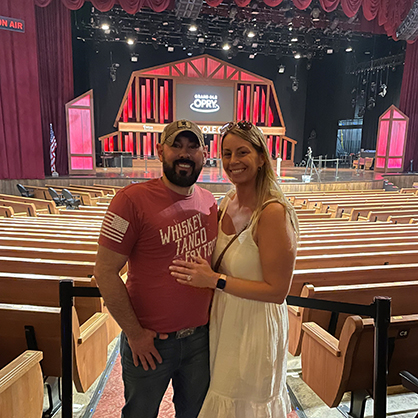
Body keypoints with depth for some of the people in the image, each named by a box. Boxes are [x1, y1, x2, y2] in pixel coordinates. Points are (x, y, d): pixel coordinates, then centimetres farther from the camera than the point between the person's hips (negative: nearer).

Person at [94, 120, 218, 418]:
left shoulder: (209, 201, 1)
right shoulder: (133, 200, -18)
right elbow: (105, 271, -17)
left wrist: (213, 316, 7)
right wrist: (134, 333, -14)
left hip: (201, 336, 5)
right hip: (149, 341, -4)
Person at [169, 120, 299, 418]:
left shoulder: (273, 212, -25)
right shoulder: (228, 203, -1)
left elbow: (277, 291, -23)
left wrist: (215, 280, -25)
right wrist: (199, 273, -4)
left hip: (255, 329, -7)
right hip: (223, 322, 7)